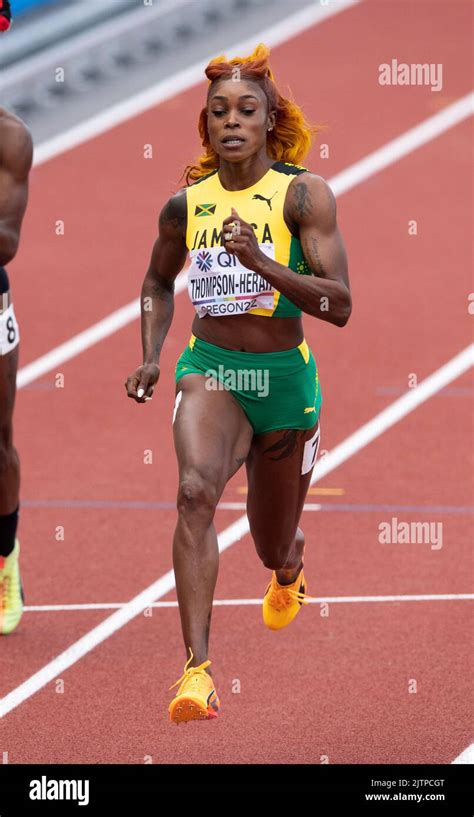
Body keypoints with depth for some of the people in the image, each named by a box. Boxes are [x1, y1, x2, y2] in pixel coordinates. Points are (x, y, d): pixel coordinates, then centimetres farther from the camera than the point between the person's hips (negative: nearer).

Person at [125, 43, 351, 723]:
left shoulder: (303, 193, -10)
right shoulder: (186, 204, 1)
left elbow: (339, 305, -17)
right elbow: (158, 283, 22)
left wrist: (262, 263, -28)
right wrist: (150, 357, 8)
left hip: (285, 378, -1)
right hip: (209, 369, 1)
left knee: (274, 548, 16)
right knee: (196, 490, -31)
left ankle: (288, 572, 59)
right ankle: (198, 672, -37)